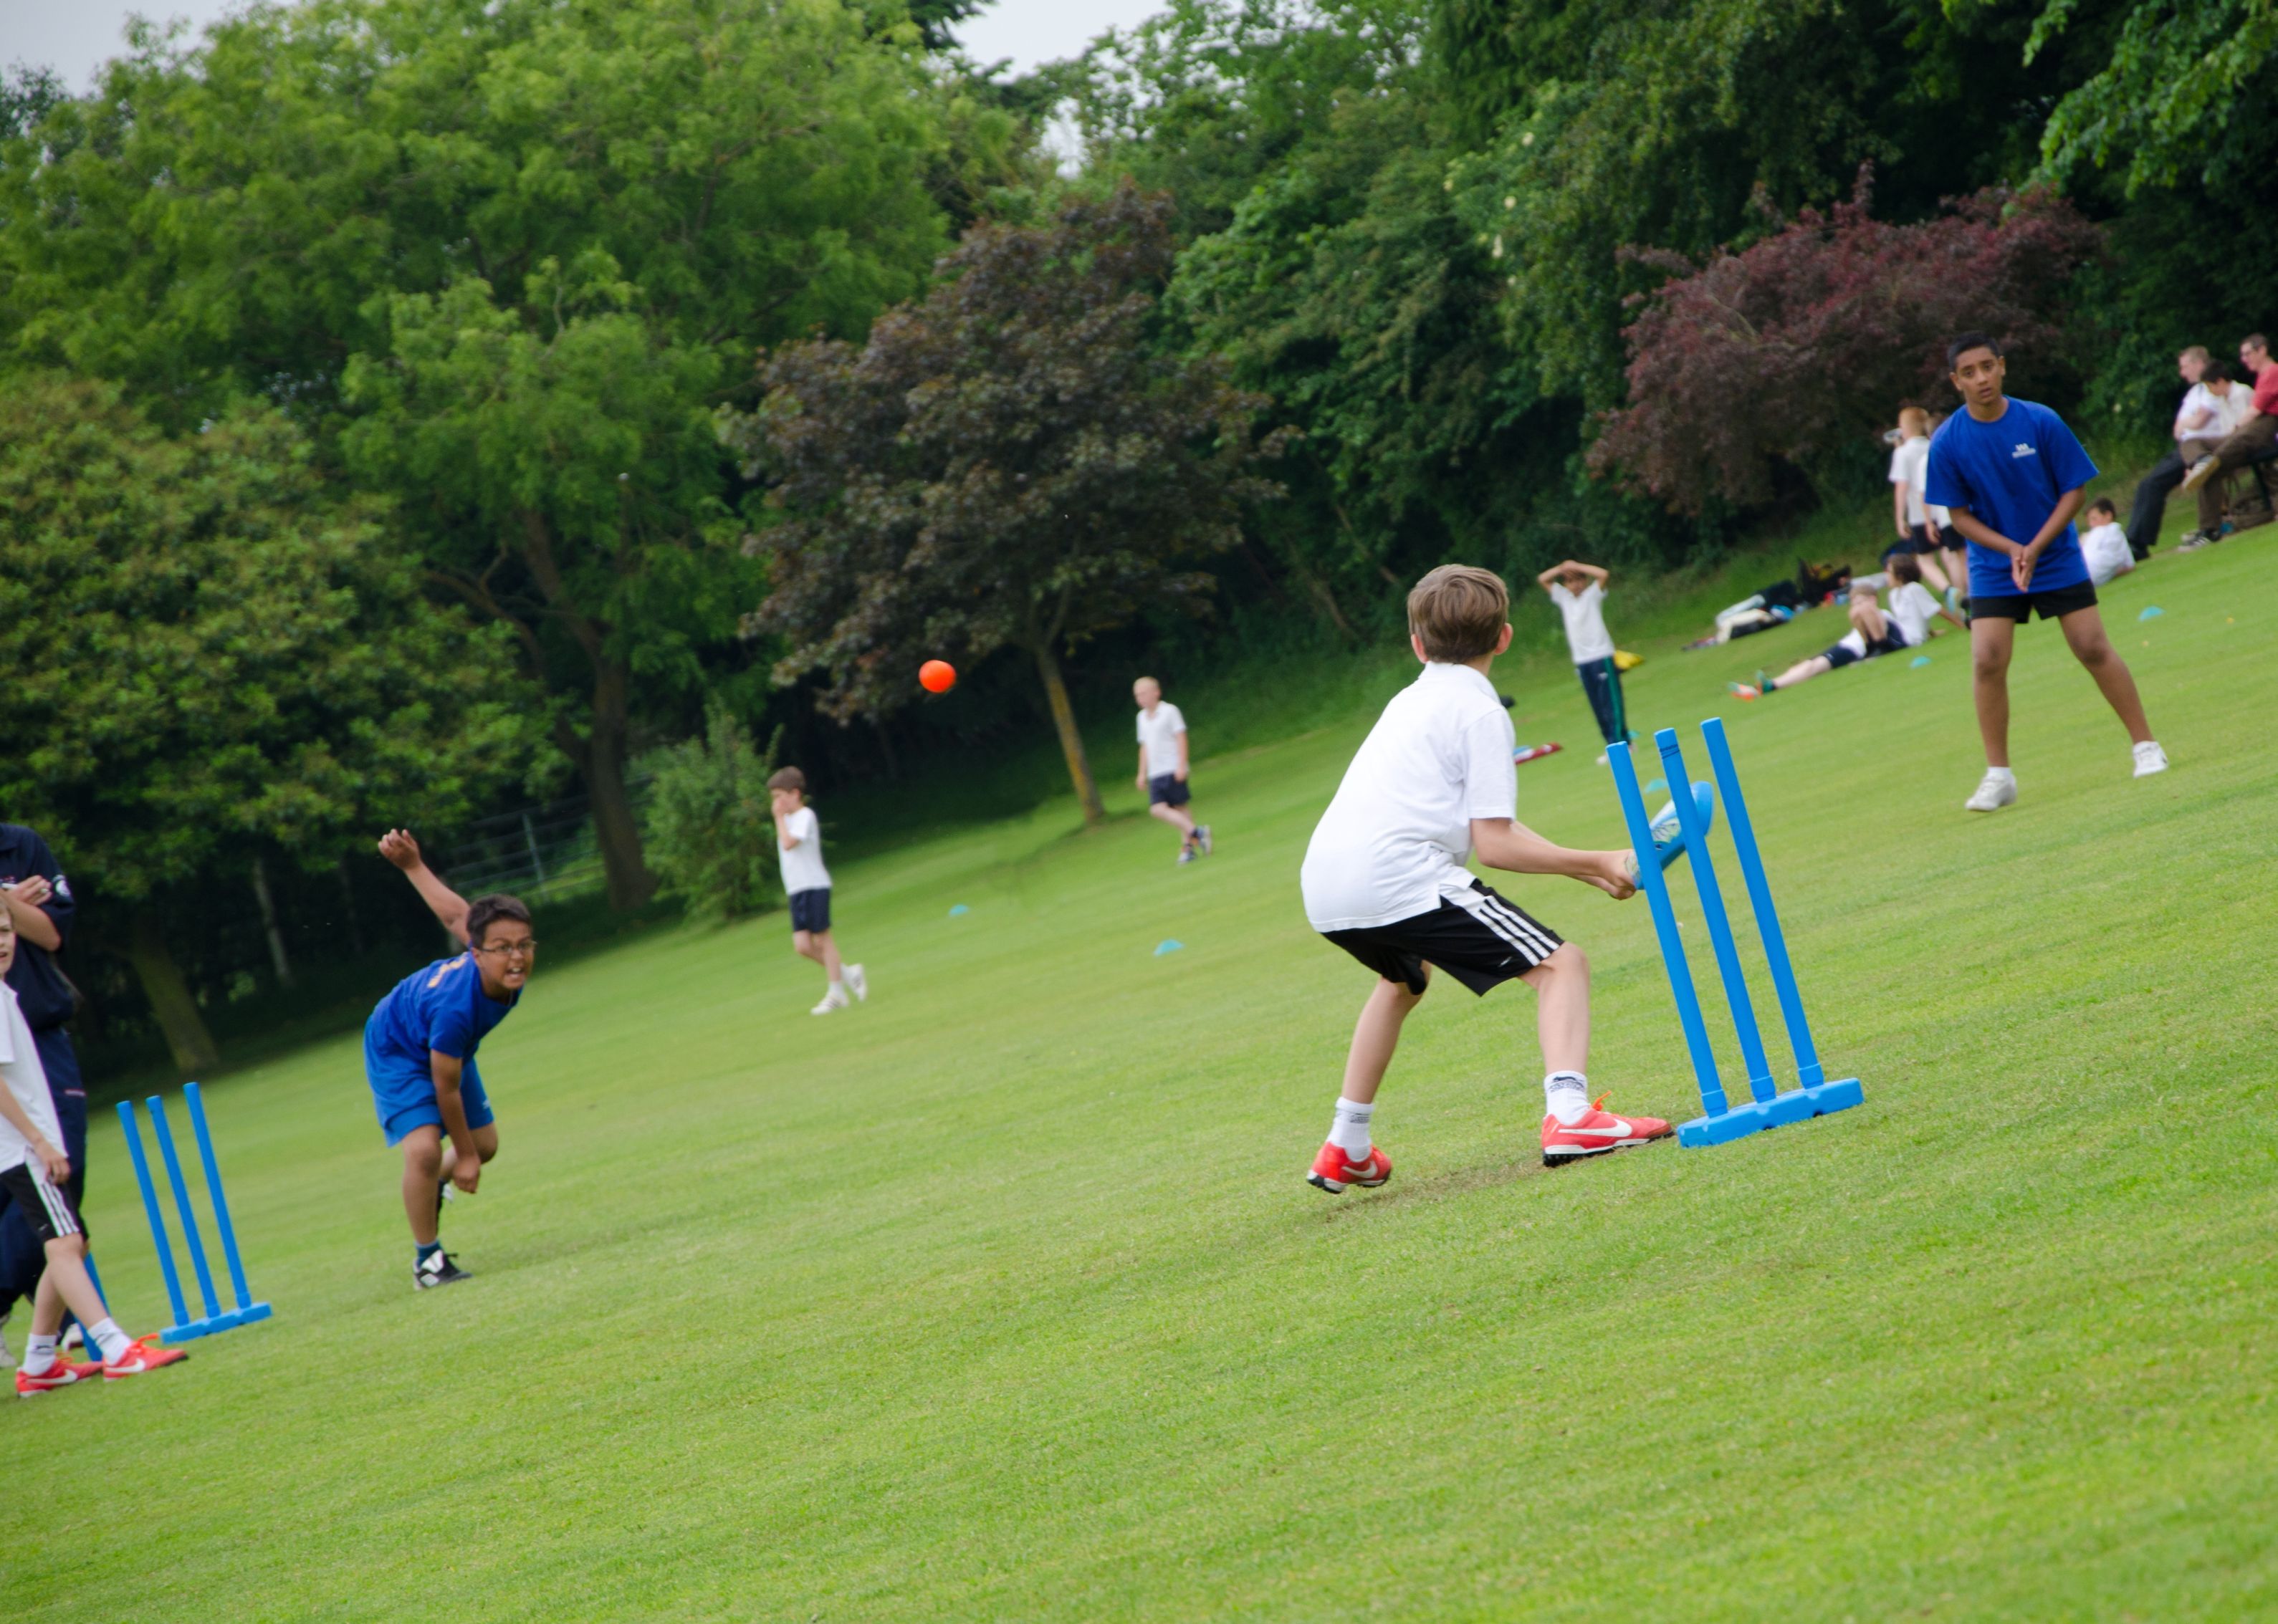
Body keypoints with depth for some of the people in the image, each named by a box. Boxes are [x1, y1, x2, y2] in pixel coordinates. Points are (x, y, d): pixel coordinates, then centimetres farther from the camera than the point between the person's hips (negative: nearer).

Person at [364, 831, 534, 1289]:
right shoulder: (455, 1008, -44)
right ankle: (427, 1259, -4)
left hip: (445, 1046, 8)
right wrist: (464, 1155, -18)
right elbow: (445, 1088, -30)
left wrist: (413, 865, 7)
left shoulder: (510, 968, -27)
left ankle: (432, 1189, 49)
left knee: (485, 1144, 16)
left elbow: (457, 915, -9)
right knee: (425, 1148, -24)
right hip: (397, 1051, -8)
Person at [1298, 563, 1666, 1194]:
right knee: (1561, 965, -2)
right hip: (1400, 877, -8)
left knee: (1405, 979, 37)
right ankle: (1567, 1117, -24)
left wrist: (1588, 869, 25)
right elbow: (1494, 843, -4)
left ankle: (1345, 1150, 38)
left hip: (1324, 887, 8)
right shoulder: (1479, 710, 3)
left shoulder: (1409, 701, 27)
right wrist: (1593, 864, 5)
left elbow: (1481, 818, 27)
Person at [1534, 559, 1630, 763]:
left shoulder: (1592, 595, -1)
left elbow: (1603, 574, -17)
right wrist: (1562, 568, -2)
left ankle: (1618, 743, -11)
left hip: (1602, 657, -5)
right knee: (1597, 707, 5)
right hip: (1581, 660, 5)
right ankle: (1615, 745, 10)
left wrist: (1576, 567, -11)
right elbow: (1542, 580, 11)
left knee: (1611, 703, -8)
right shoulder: (1563, 597, 11)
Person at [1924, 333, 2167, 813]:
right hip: (1992, 569, 1)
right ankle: (1999, 776, -1)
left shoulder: (2041, 422, -12)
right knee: (1988, 661, -11)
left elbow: (2073, 490, -6)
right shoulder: (1947, 443, -11)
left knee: (2094, 649, -4)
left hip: (2057, 558, -1)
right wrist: (2009, 548, -19)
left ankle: (2146, 746, 10)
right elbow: (1959, 514, -4)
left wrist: (2035, 548, -17)